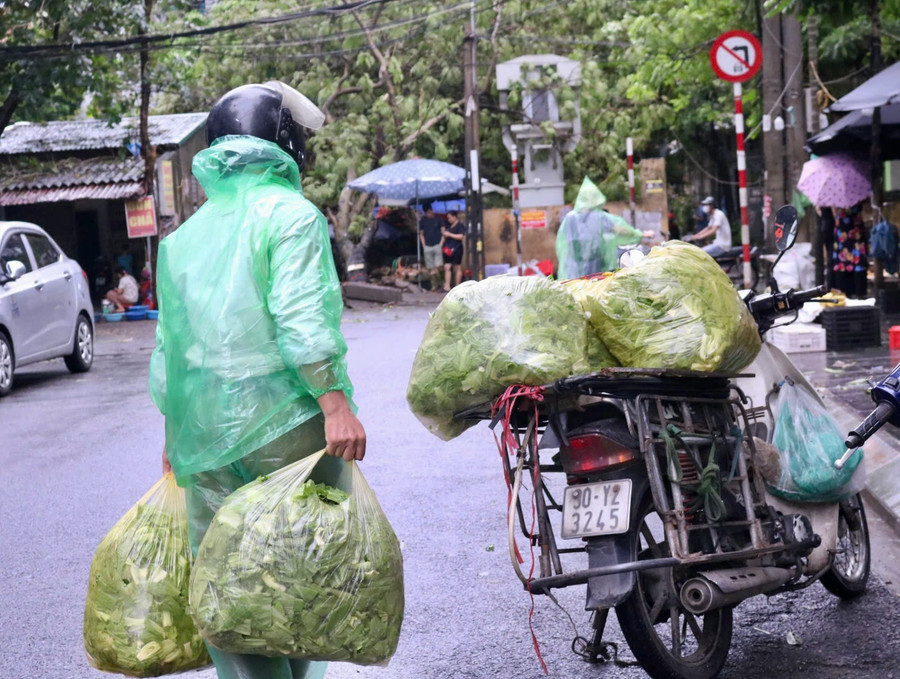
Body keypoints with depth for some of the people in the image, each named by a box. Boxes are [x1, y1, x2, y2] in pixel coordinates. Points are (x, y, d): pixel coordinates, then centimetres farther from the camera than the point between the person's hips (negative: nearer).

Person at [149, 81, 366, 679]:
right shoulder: (289, 213, -4)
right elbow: (301, 316, -17)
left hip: (202, 429, 6)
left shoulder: (184, 236, 18)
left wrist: (175, 435, 26)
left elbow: (167, 343, 20)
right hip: (283, 422, -6)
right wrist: (334, 401, -20)